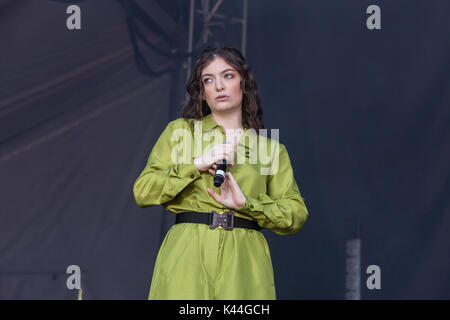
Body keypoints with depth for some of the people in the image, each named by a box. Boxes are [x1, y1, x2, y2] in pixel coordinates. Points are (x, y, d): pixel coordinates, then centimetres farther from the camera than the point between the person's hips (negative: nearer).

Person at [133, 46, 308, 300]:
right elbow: (143, 191, 5)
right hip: (186, 257, -1)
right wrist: (197, 165, -5)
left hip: (244, 263, 1)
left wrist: (246, 203, -7)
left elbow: (296, 214, 8)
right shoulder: (180, 131, 14)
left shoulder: (272, 149, 16)